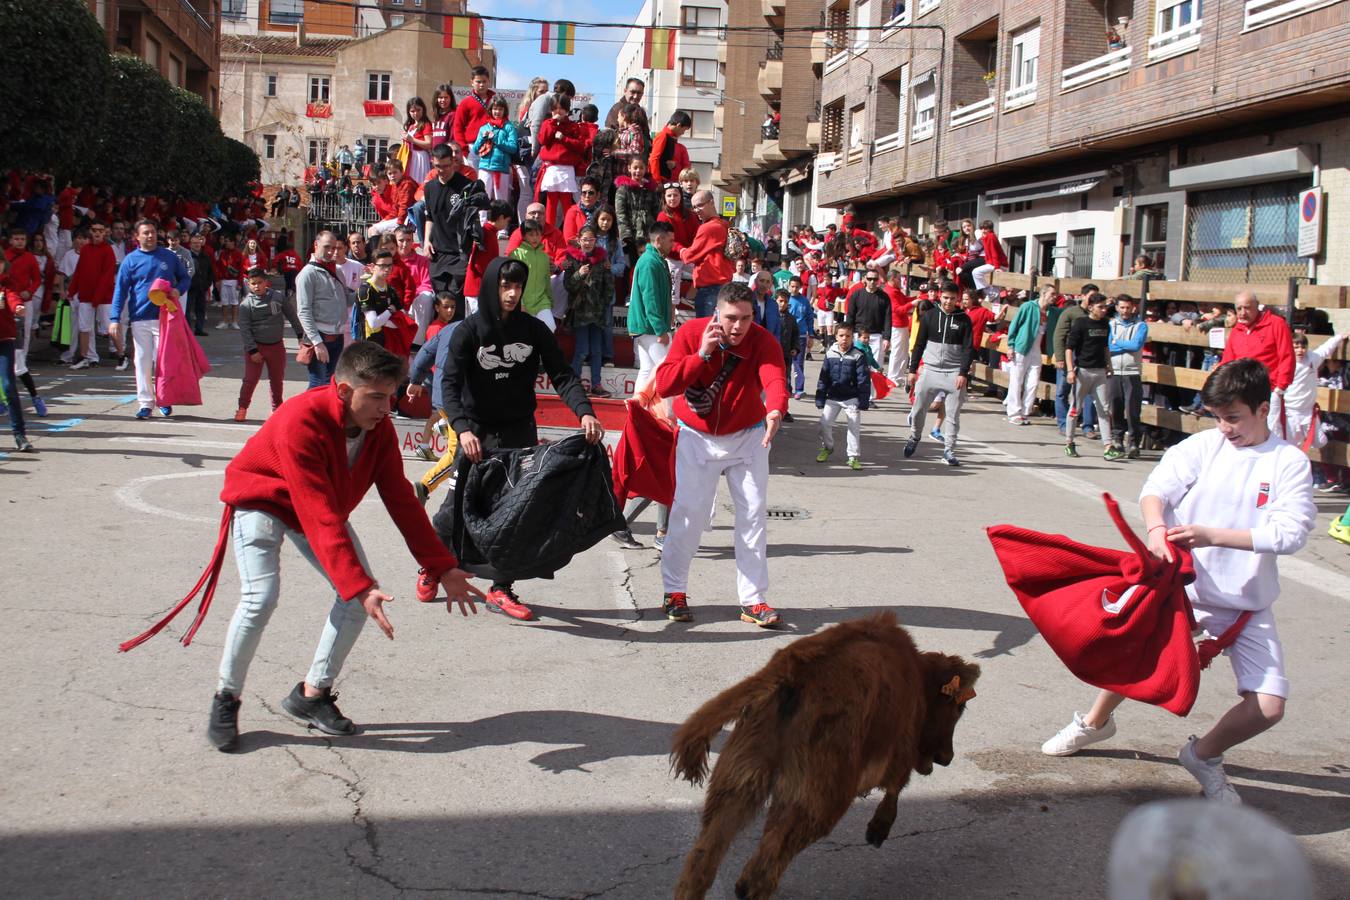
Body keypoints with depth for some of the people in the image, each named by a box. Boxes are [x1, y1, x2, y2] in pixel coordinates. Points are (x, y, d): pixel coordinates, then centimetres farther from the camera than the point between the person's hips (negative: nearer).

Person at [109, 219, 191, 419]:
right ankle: (145, 403, 8)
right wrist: (115, 319, -4)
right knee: (143, 361, 3)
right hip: (140, 318, 0)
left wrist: (178, 290, -6)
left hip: (164, 317, 0)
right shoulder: (130, 260, 4)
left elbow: (185, 278, 18)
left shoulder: (169, 256, 7)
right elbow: (120, 290, 3)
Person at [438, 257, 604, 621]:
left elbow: (562, 375, -4)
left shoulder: (534, 329, 0)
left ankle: (501, 590, 6)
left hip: (520, 433, 2)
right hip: (477, 434, -2)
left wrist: (584, 411, -22)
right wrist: (462, 428, -31)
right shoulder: (470, 330, -7)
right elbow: (449, 383, -14)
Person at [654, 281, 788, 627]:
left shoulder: (763, 342, -17)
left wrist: (775, 411, -60)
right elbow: (664, 385, -23)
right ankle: (674, 592, 13)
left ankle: (753, 600, 9)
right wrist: (702, 354, -32)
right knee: (689, 511, -5)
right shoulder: (691, 333, -15)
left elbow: (775, 379, -38)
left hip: (747, 437, 1)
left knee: (752, 514, -1)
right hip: (697, 437, -1)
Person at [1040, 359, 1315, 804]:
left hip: (1247, 604, 0)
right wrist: (1156, 528, -36)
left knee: (1268, 707, -7)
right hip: (1181, 583, 1)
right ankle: (1096, 721, 38)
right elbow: (1156, 489, -14)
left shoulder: (1290, 462, -7)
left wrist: (1213, 536, -25)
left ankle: (1204, 755, 22)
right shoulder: (1202, 446, -4)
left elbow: (1291, 532, -17)